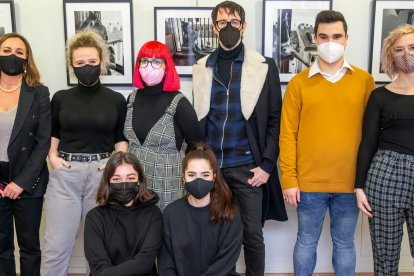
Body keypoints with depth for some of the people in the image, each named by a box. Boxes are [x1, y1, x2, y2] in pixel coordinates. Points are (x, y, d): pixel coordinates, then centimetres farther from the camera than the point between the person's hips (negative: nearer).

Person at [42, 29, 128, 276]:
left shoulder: (117, 100, 4)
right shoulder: (60, 98, 6)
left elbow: (121, 139, 9)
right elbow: (51, 134, 16)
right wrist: (52, 156, -1)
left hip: (102, 173, 0)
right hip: (65, 174, 1)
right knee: (56, 246, 2)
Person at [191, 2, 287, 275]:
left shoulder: (264, 66, 0)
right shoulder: (202, 68, 8)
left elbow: (275, 120, -1)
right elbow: (198, 120, 12)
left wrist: (266, 165, -7)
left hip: (247, 166, -2)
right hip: (211, 164, 2)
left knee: (252, 234, 8)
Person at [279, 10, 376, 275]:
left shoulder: (364, 81, 2)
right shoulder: (299, 83, -2)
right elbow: (288, 134, -2)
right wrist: (289, 179, -6)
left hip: (350, 183, 1)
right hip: (309, 183, -1)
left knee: (344, 243, 16)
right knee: (306, 242, 14)